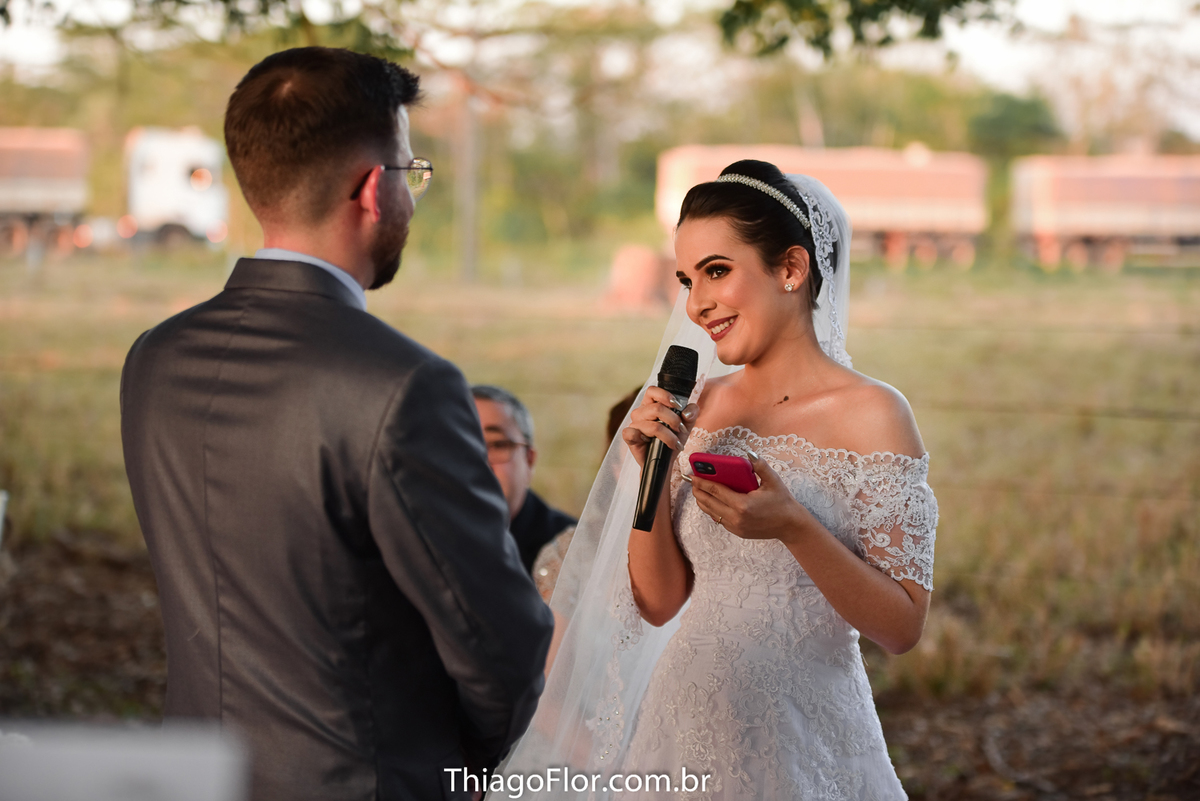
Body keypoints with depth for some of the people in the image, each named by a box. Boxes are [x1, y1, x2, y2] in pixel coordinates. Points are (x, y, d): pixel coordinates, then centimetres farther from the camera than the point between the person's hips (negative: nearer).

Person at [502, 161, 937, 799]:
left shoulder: (871, 414, -11)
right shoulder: (700, 406, 4)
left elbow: (903, 627, -12)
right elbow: (659, 602, 4)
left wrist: (793, 526, -24)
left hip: (801, 739, -5)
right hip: (686, 726, 5)